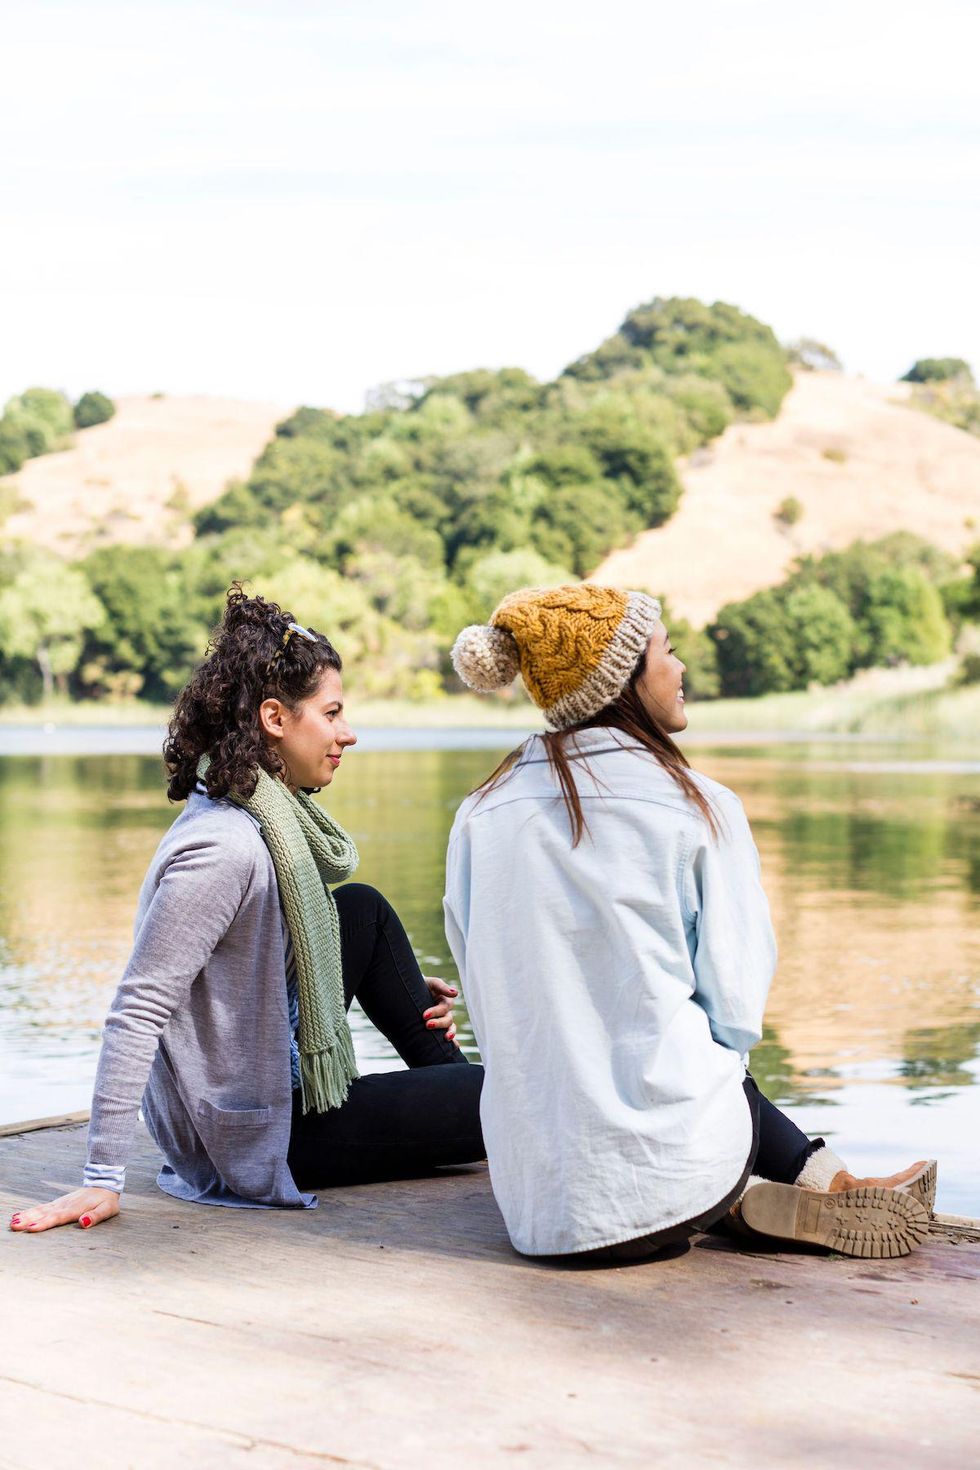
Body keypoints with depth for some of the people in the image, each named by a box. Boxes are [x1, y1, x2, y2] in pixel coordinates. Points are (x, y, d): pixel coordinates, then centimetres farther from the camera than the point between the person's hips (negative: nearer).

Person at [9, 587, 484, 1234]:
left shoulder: (276, 817, 4)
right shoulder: (224, 848, -26)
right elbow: (138, 1011, -27)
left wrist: (401, 993, 12)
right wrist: (103, 1182, -26)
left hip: (280, 1079, 9)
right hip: (262, 1140, -9)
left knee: (362, 907, 13)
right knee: (493, 1102, -6)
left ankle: (454, 1078, 22)